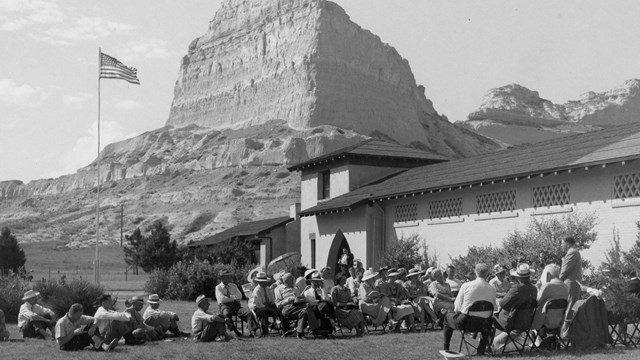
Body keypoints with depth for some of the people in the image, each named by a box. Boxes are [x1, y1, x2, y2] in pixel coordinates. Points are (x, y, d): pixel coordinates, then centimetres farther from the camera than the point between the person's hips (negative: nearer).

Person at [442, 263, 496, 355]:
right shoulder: (492, 289, -5)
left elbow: (457, 308, -6)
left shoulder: (466, 285, -9)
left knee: (447, 317, 29)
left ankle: (446, 348, 30)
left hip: (463, 322, -2)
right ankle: (481, 349, 37)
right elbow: (493, 308, 5)